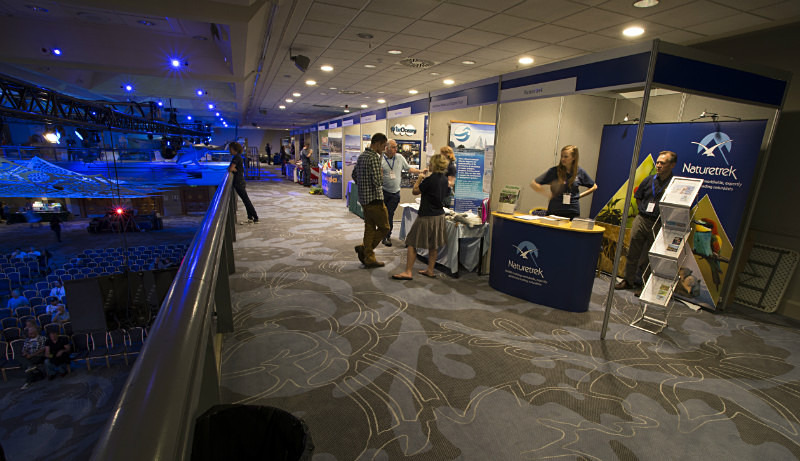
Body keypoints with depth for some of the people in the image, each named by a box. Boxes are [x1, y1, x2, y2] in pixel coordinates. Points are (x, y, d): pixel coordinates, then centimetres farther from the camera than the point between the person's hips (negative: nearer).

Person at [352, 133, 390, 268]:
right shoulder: (374, 157, -17)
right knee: (384, 227, 4)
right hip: (374, 199, -10)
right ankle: (363, 248, 4)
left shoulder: (361, 156, 13)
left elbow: (354, 175, 22)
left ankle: (369, 258, 16)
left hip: (364, 198, 10)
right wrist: (381, 175, -4)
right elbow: (378, 181, -24)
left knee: (370, 228, 13)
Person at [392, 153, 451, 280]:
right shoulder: (445, 179, 4)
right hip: (439, 215, 8)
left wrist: (420, 178, 4)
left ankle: (408, 272, 1)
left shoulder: (430, 179, -18)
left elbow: (415, 191, -10)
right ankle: (430, 270, 24)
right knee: (434, 245, 15)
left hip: (426, 216, -8)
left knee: (412, 243, 0)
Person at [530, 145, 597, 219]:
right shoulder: (554, 171, -4)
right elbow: (533, 184, -5)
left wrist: (579, 195, 6)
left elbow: (594, 187, 18)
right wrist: (545, 192, -18)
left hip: (573, 213, 1)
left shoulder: (580, 172, 2)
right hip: (554, 211, -1)